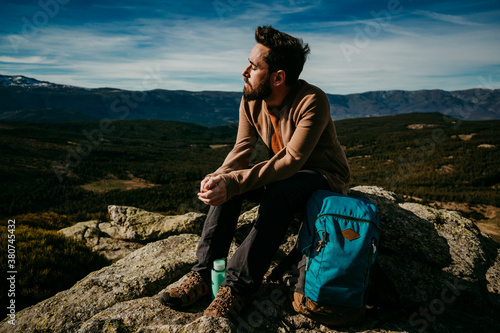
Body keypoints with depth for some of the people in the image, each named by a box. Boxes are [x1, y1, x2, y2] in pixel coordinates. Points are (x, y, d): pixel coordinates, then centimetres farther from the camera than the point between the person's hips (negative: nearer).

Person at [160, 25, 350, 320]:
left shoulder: (312, 102, -27)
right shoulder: (251, 102, -7)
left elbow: (291, 162, -33)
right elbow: (241, 151, -10)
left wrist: (233, 182, -41)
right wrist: (219, 176, -32)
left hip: (325, 178, -6)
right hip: (285, 174, 6)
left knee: (280, 191, -37)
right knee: (226, 185, -17)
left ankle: (237, 287, -31)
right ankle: (204, 273, -17)